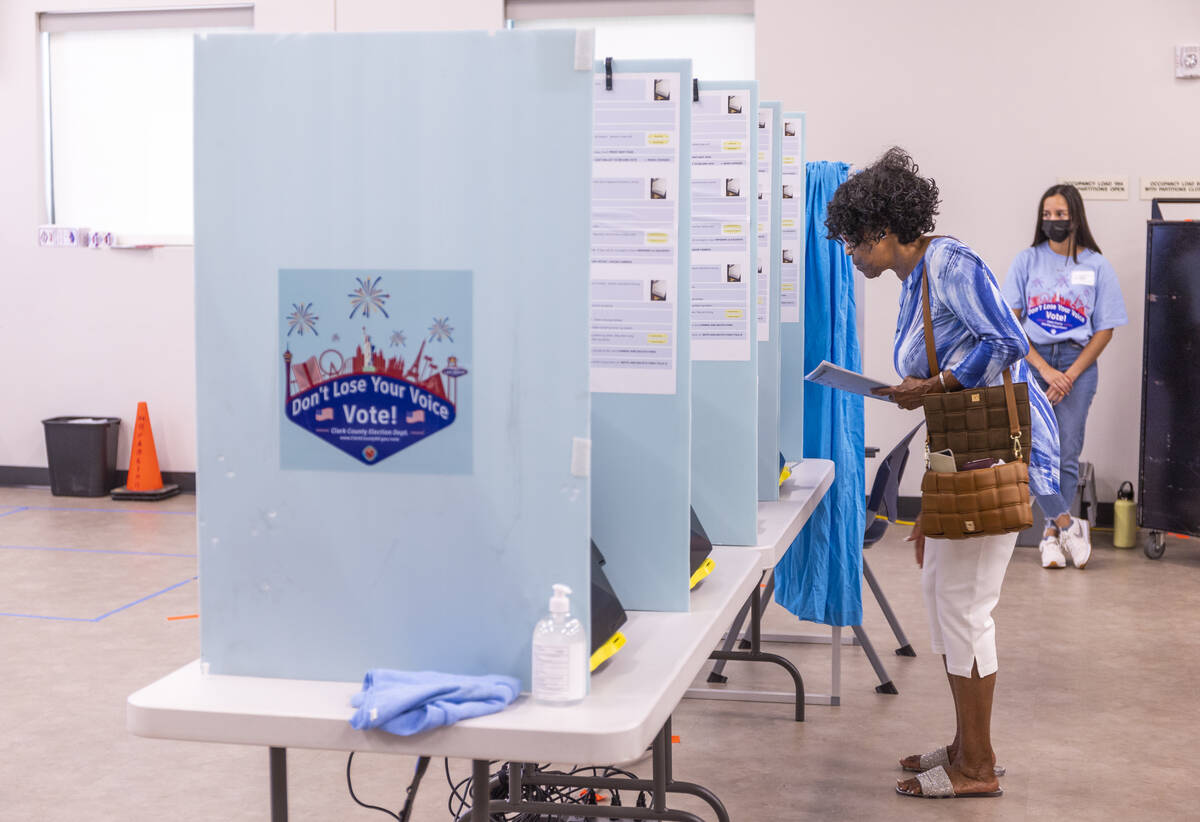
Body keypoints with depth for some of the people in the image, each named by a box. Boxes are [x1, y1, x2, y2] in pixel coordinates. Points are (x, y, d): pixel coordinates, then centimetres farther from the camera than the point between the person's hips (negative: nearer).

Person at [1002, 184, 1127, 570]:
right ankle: (1069, 525, 1)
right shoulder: (1028, 260, 4)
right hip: (1031, 361, 0)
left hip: (1077, 364, 0)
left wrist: (1070, 375, -7)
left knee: (1066, 456, 1)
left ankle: (1051, 533, 12)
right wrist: (1045, 370, -9)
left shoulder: (1096, 266, 3)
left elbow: (1105, 330, 3)